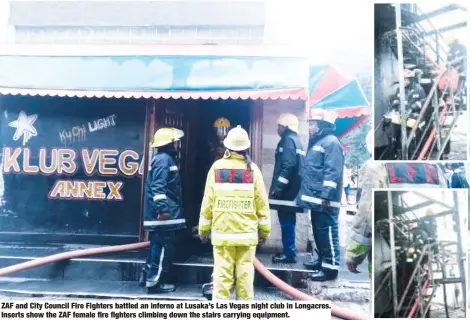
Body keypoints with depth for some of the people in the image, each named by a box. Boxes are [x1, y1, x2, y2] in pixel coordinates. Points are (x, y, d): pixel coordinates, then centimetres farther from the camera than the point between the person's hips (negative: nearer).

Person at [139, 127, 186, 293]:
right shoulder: (164, 159, -13)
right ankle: (154, 282, 4)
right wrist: (162, 208, -28)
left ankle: (147, 275, 27)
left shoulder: (165, 158, 20)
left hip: (162, 214, 11)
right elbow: (158, 187, -23)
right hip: (164, 214, -11)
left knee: (157, 246, 18)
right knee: (164, 248, -4)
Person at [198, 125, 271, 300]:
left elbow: (208, 201, -1)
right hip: (247, 231, 1)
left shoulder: (217, 167, -3)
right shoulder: (252, 169, -2)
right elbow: (261, 202, -1)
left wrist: (204, 228, 9)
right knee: (245, 272, 9)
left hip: (222, 231, 0)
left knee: (222, 272, 4)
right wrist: (264, 230, 10)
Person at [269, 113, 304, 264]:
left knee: (286, 222, -4)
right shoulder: (294, 139, 19)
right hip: (291, 189, 10)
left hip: (286, 190, -10)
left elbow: (287, 166, -22)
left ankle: (288, 253, 1)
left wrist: (277, 187, -22)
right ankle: (289, 251, 22)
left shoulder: (288, 140, -10)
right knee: (288, 221, 14)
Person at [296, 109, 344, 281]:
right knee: (318, 232, 18)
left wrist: (326, 195, -25)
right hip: (315, 198, 10)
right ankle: (322, 260, 30)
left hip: (325, 200, -10)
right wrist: (307, 194, 22)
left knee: (327, 232, -4)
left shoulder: (331, 142, -11)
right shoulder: (316, 142, 20)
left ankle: (330, 267, 4)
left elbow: (333, 172, -20)